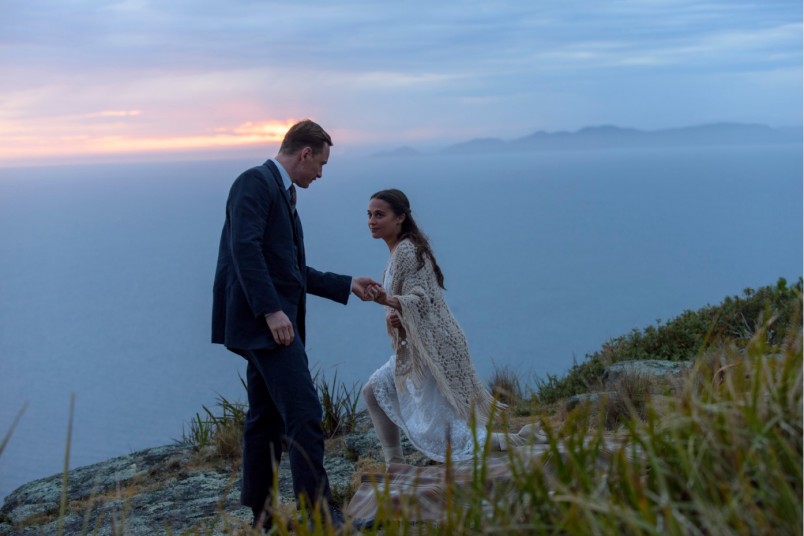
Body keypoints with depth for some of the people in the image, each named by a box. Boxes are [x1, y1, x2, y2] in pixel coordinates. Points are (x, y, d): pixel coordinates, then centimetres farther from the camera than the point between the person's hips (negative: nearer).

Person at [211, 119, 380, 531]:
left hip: (269, 321, 10)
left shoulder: (283, 193, 22)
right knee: (303, 411, -12)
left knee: (265, 418, 12)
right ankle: (319, 510, -9)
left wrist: (348, 286, 27)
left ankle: (261, 516, 19)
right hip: (263, 319, -10)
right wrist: (271, 310, -25)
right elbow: (245, 248, -21)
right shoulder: (255, 182, -8)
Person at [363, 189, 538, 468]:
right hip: (416, 348, 10)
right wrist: (395, 317, -3)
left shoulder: (407, 251, -15)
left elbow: (420, 300, -22)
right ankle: (394, 465, 19)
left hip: (433, 348, -10)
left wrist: (386, 300, -39)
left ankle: (511, 441, -2)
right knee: (374, 390, 15)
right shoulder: (399, 251, 15)